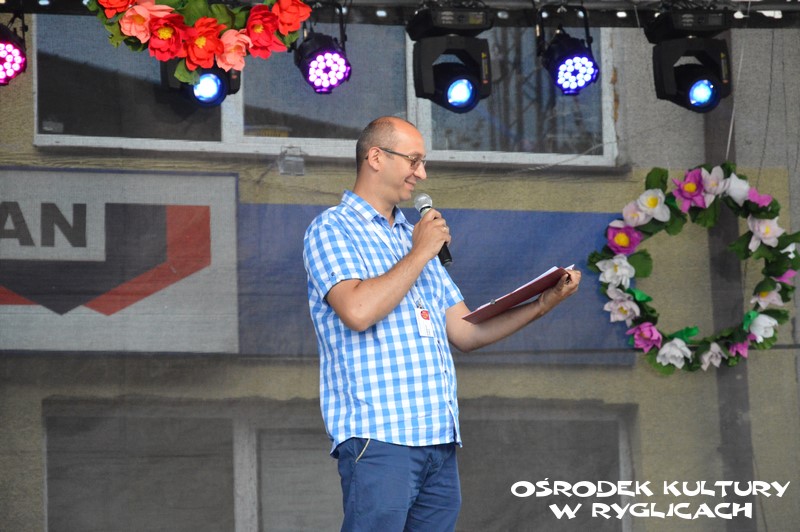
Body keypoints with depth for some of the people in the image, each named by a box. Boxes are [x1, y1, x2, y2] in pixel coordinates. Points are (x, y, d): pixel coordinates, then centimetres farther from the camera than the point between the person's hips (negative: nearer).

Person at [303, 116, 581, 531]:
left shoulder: (413, 236, 24)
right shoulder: (332, 229, 1)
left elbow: (465, 333, 20)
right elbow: (358, 311, -18)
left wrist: (542, 304, 8)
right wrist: (420, 254, -6)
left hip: (440, 439, 8)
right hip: (379, 435, -7)